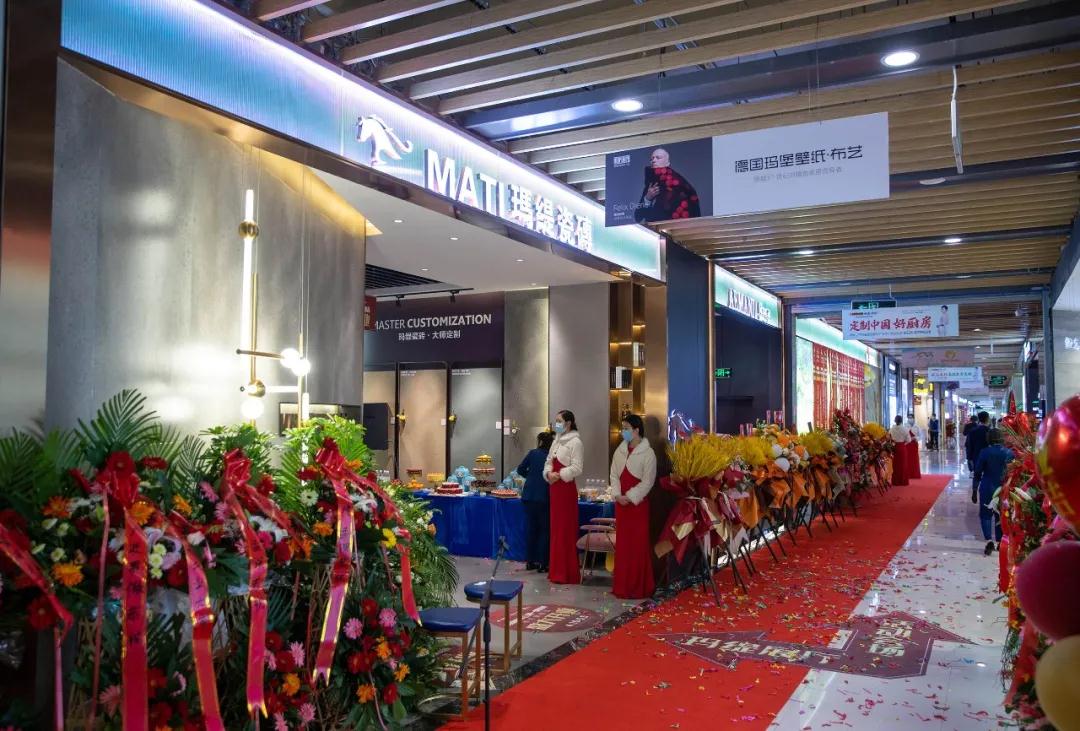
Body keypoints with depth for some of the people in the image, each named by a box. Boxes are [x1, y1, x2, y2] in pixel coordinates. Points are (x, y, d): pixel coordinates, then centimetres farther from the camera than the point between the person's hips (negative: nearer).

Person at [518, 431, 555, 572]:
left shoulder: (533, 453, 0)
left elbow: (520, 469, 5)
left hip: (529, 496, 2)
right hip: (544, 497, -2)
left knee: (530, 528, 13)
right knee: (544, 530, 6)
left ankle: (530, 561, 17)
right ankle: (541, 563, 3)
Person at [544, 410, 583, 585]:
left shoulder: (575, 442, -10)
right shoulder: (556, 441, 14)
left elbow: (577, 468, -17)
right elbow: (548, 461, 14)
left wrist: (559, 475, -23)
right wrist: (548, 473, -6)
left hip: (566, 488, -8)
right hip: (554, 487, 8)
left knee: (566, 530, -4)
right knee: (555, 528, 12)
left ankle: (567, 573, 2)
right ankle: (556, 570, 20)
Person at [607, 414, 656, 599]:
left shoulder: (648, 453, -9)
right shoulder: (619, 450, 9)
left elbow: (647, 481, -12)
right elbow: (614, 474, 7)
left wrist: (629, 497, -16)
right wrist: (617, 495, -8)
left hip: (638, 503, -6)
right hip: (621, 502, 6)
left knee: (639, 544, -2)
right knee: (622, 543, 9)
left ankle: (639, 587, 5)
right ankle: (622, 586, 15)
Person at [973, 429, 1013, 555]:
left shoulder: (984, 452, -11)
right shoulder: (1009, 453, -4)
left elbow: (978, 472, -7)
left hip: (987, 488, -3)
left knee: (985, 514, 7)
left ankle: (989, 540, -11)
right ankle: (999, 542, 22)